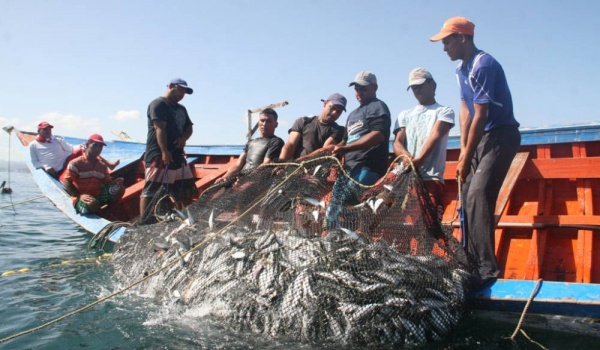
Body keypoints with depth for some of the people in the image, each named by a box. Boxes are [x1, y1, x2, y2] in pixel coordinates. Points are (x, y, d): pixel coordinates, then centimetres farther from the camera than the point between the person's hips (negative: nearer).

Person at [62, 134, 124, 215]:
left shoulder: (102, 166, 15)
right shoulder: (76, 163, -4)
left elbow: (108, 183, 13)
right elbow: (67, 182, -11)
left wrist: (115, 182, -13)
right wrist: (79, 196, -26)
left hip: (98, 197, 6)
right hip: (82, 199, -6)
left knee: (119, 188, -16)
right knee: (91, 204, -41)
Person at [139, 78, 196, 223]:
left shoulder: (181, 109, 22)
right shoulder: (158, 104, -6)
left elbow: (189, 127, 21)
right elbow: (160, 128, -17)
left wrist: (184, 138, -4)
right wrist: (164, 151, -26)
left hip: (177, 155, 9)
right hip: (159, 155, -9)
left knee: (186, 190, 13)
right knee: (152, 189, -12)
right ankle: (142, 221, -10)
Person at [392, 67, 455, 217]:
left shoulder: (444, 111, 10)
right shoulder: (404, 115, 24)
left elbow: (435, 136, -8)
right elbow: (397, 143, 10)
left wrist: (419, 160, -26)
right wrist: (406, 155, -15)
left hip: (430, 177, -4)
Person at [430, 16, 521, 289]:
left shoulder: (484, 65, -19)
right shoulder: (462, 71, 11)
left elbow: (480, 116, -21)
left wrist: (466, 159, -17)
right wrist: (463, 149, 2)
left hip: (501, 136, -10)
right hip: (481, 137, 10)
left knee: (478, 195, -23)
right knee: (468, 197, 9)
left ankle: (488, 267, -22)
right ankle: (473, 263, 17)